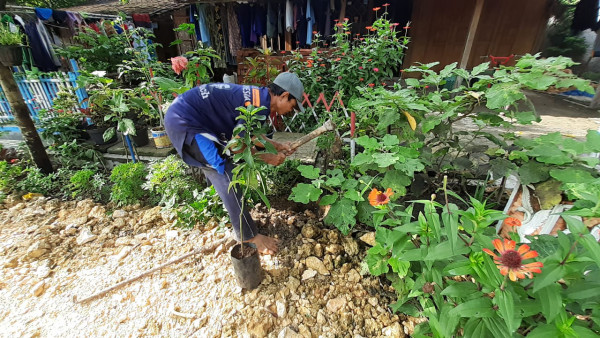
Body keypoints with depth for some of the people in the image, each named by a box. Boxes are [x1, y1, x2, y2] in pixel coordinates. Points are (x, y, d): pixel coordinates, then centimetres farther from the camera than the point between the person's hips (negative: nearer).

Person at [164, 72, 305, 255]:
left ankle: (240, 224, 30)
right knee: (226, 176, -10)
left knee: (225, 174, 15)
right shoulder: (260, 105, -21)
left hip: (186, 117, 10)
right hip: (184, 122, -10)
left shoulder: (258, 96, 8)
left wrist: (278, 146, 14)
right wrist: (268, 158, -7)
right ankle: (249, 236, 2)